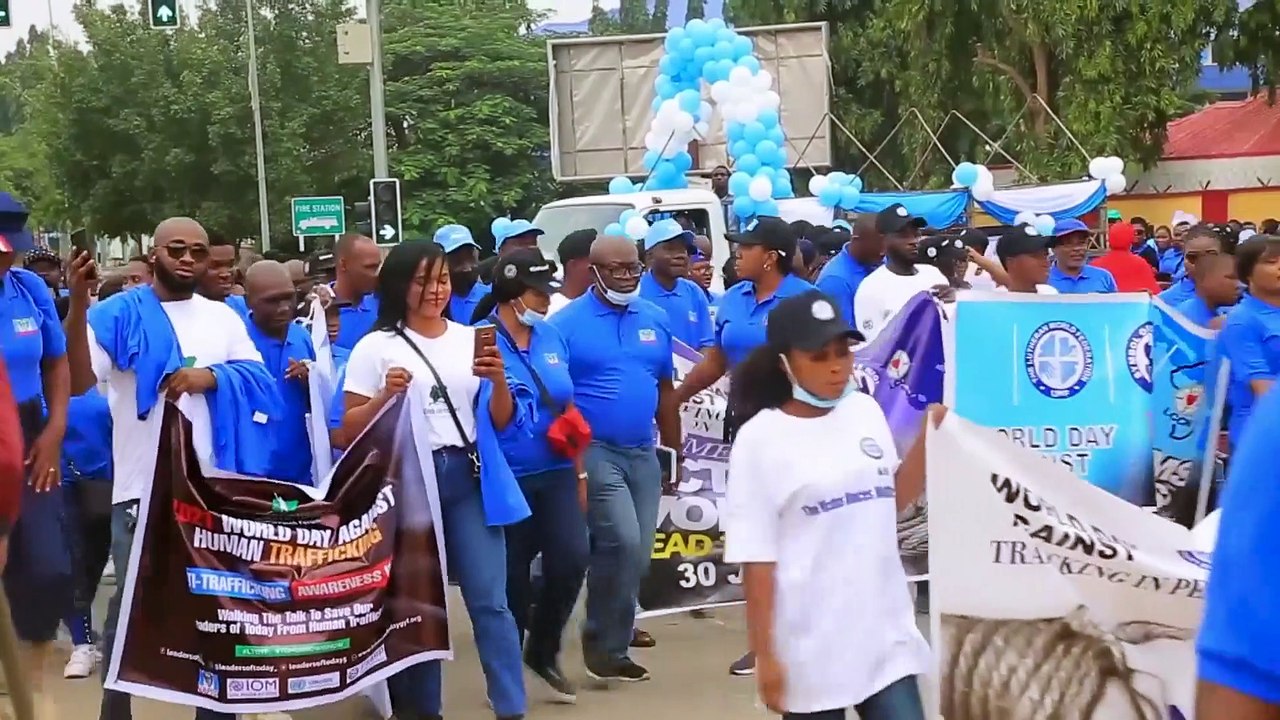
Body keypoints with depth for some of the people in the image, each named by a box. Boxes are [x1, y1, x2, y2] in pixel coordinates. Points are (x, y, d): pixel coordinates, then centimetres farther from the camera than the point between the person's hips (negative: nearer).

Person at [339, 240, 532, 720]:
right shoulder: (376, 347, 0)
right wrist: (385, 396, -17)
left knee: (490, 600, -2)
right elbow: (349, 430, -1)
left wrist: (499, 382, -8)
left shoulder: (471, 339, 10)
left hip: (469, 478, 2)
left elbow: (501, 423, 11)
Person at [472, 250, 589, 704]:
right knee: (512, 579, 3)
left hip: (556, 474, 5)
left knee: (571, 560, -8)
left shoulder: (551, 337, 7)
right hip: (505, 480, -5)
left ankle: (544, 652, 17)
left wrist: (580, 471, 15)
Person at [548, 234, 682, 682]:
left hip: (643, 453, 6)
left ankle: (613, 641, 22)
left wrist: (675, 450, 16)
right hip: (593, 451, -6)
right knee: (622, 543, -17)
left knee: (637, 553, 8)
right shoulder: (567, 323, -7)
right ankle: (607, 644, 0)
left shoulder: (655, 320, 9)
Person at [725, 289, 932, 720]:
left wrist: (929, 435, 4)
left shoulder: (865, 410, 6)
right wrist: (765, 656, -11)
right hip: (810, 648, -4)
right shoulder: (760, 438, -9)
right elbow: (756, 559, -10)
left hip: (886, 634, 4)